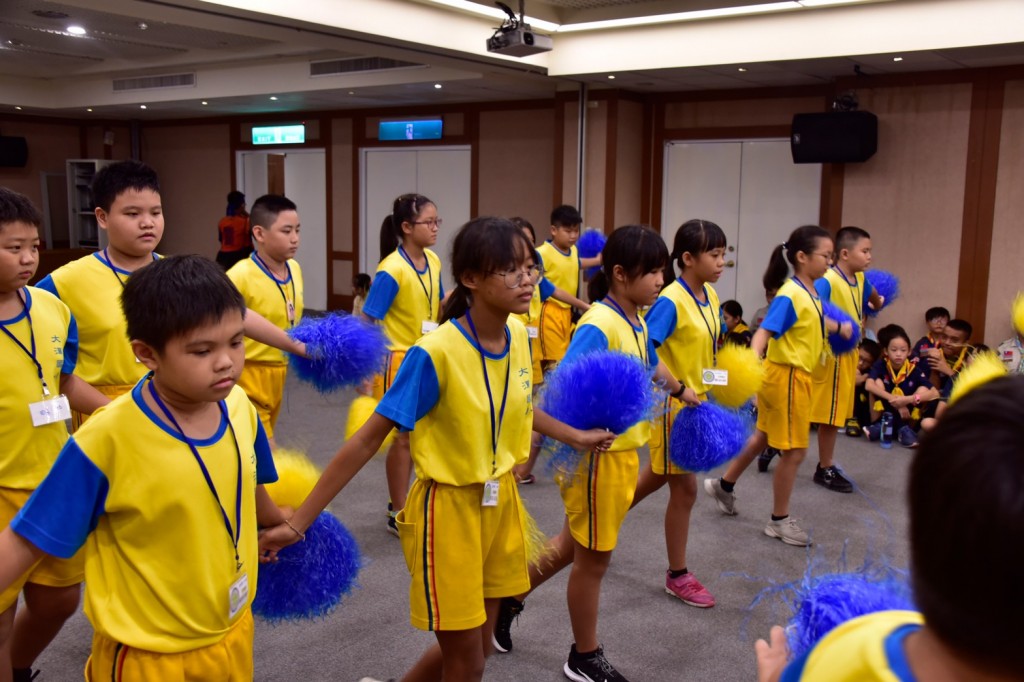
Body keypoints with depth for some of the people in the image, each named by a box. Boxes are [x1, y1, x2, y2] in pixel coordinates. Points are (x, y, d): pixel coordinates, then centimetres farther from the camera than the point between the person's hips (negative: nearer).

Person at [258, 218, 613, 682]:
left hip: (501, 503, 7)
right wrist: (297, 523, -22)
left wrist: (575, 437, 25)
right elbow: (367, 440, -22)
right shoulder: (436, 353, -25)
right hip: (449, 509, -6)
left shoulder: (517, 336, -4)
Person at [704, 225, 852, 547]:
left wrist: (840, 328, 44)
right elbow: (764, 331, -32)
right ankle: (779, 520, 16)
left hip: (797, 375, 9)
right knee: (794, 451, 1)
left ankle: (724, 485, 39)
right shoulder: (790, 295, -22)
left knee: (763, 438, 22)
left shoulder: (812, 292, 6)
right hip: (786, 376, -9)